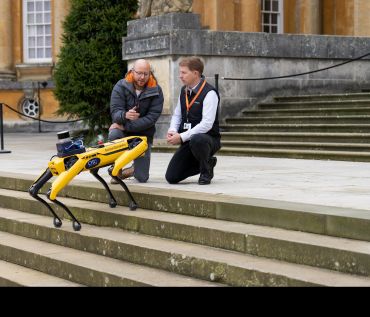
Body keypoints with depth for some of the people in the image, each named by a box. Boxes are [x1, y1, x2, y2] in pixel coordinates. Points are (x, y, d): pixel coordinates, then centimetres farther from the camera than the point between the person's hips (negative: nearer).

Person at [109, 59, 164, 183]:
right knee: (114, 134, -38)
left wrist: (126, 126, -26)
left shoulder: (156, 91, -10)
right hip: (123, 130, 0)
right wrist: (125, 115, -43)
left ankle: (134, 169, 36)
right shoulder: (121, 86, -10)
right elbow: (115, 112, -18)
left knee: (142, 178, -4)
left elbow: (151, 118, -18)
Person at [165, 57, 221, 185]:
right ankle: (207, 163, 20)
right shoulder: (184, 91, 8)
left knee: (196, 140, -44)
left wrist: (182, 137, -25)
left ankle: (206, 171, -11)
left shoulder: (209, 93, -16)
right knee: (171, 177, -4)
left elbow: (207, 124, -24)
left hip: (209, 138, -7)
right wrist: (172, 131, -6)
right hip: (188, 140, 7)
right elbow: (177, 115, 16)